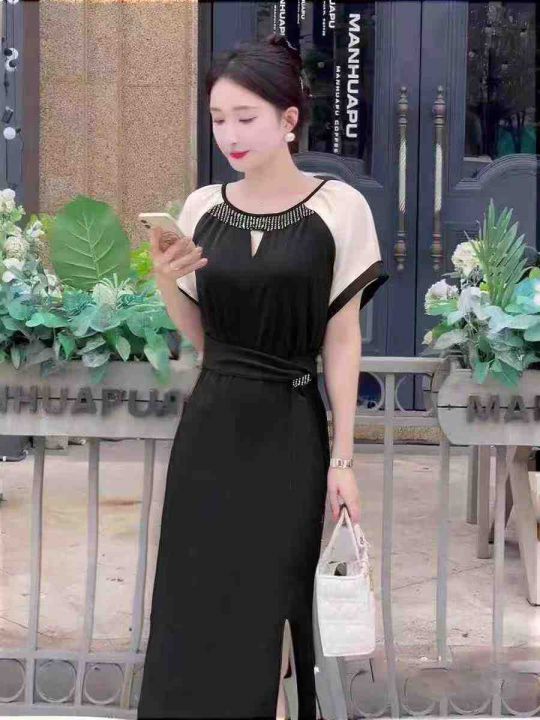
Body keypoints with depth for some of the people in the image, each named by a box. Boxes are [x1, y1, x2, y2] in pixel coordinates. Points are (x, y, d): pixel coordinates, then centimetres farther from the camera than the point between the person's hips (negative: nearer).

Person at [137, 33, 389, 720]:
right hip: (211, 428, 4)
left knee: (271, 601, 4)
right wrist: (165, 280, -9)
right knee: (200, 599, 8)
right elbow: (200, 336, 10)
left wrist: (343, 460, -5)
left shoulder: (337, 208, -7)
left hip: (290, 432, -3)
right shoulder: (203, 208, 4)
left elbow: (341, 341, -4)